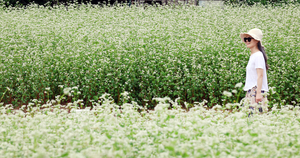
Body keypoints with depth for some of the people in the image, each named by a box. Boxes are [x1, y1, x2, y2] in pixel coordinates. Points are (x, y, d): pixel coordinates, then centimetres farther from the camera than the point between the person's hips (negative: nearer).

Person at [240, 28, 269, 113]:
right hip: (250, 91, 9)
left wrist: (258, 93, -21)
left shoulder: (258, 55, -9)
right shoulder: (252, 56, 17)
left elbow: (260, 75, -15)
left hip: (256, 91, -9)